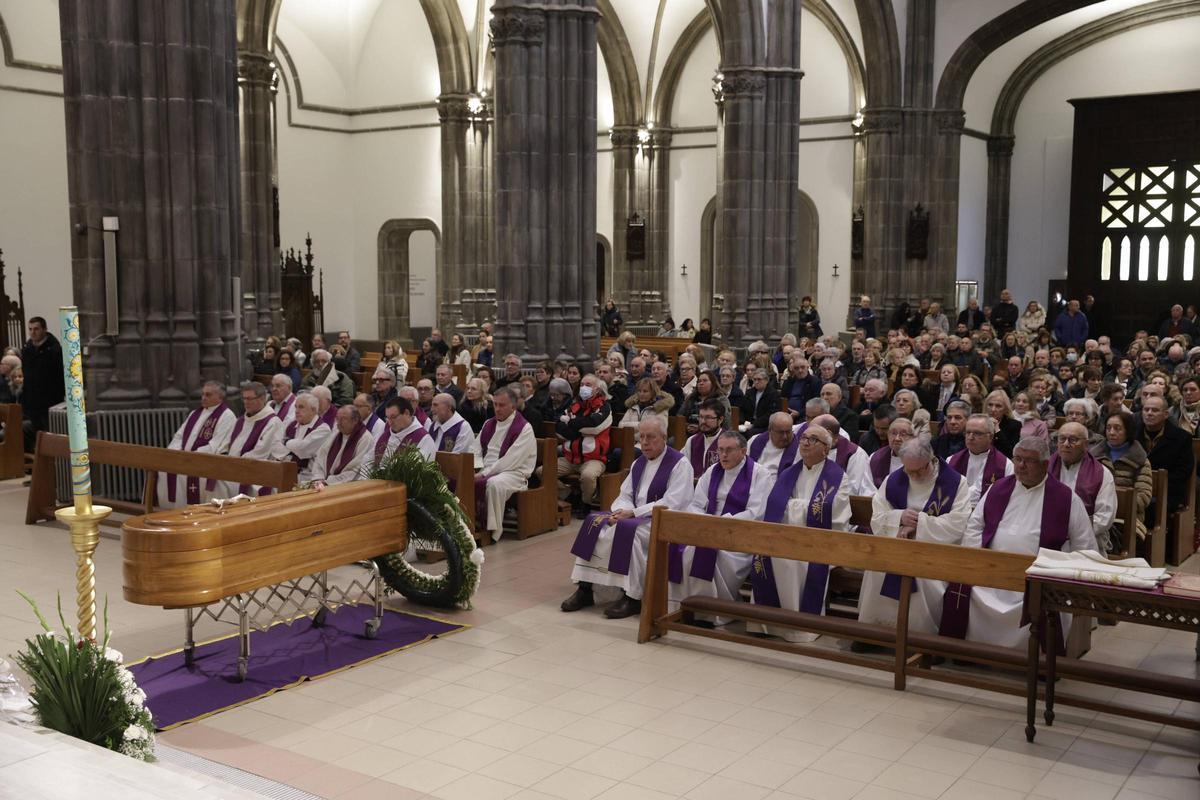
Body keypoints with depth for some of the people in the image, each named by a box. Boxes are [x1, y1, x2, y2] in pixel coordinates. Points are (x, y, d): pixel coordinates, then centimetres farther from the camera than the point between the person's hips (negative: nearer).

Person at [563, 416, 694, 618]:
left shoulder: (679, 464, -7)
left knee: (626, 530, -34)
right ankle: (584, 588, -14)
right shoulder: (639, 463, 17)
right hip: (634, 516, 7)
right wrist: (619, 511, -10)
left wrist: (633, 513, -20)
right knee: (594, 524, -12)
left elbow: (671, 504, -17)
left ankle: (632, 598, -26)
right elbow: (624, 495, 15)